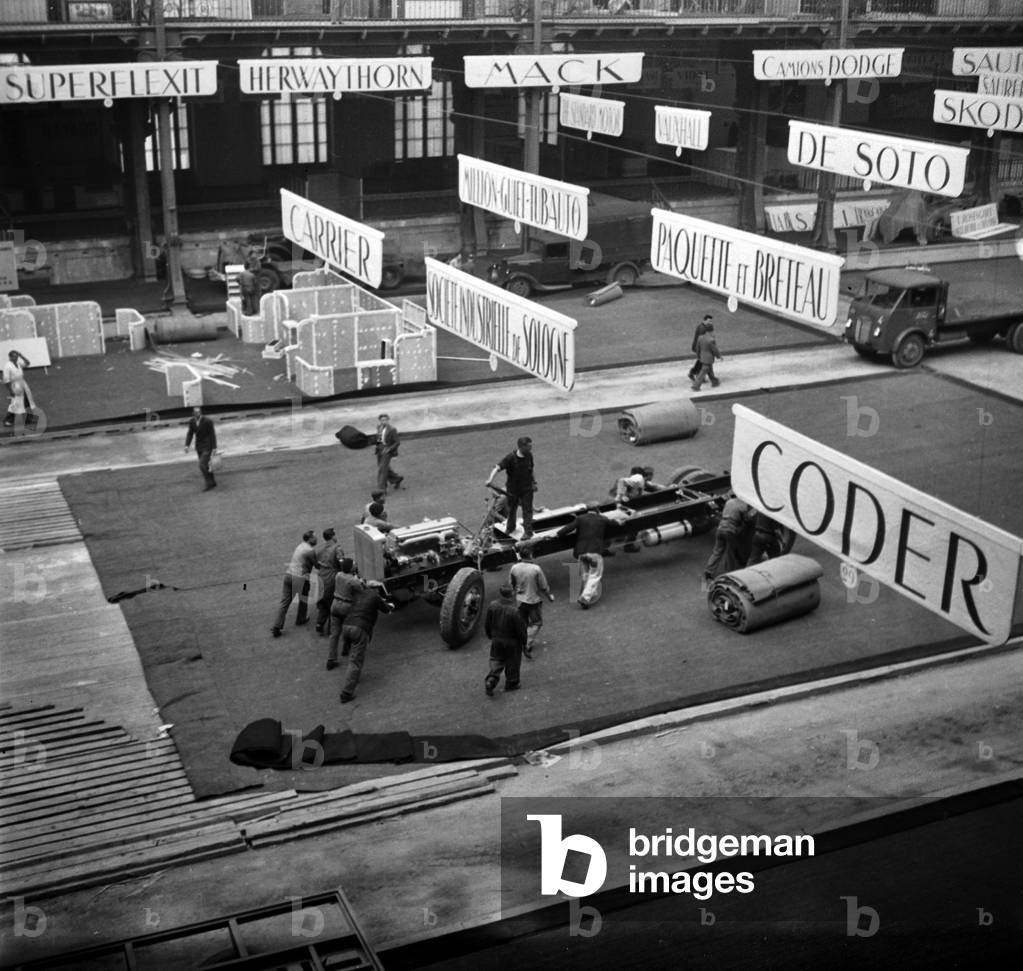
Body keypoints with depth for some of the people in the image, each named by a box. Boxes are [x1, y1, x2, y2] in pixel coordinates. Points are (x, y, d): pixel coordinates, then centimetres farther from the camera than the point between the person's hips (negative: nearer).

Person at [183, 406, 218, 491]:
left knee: (202, 465, -15)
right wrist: (187, 445, -10)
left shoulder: (208, 421, -20)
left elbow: (212, 434, -14)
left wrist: (214, 448, -16)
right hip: (199, 447, 6)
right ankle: (212, 483, 28)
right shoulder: (191, 421, -4)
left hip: (207, 446, -6)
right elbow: (190, 434, 2)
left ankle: (209, 483, 0)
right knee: (205, 466, 13)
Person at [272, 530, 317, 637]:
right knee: (303, 599, 21)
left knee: (284, 602, 6)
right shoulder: (310, 550, -13)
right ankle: (300, 620, 39)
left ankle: (276, 626, 2)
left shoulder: (300, 546, 13)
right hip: (300, 578, -7)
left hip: (289, 575, 7)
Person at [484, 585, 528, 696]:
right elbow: (520, 630, -18)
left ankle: (491, 681, 2)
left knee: (496, 661, 19)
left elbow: (487, 624, 0)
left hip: (496, 640, 4)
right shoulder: (514, 611, -29)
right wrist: (524, 642, 0)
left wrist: (490, 635, 18)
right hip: (512, 642, -4)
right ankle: (511, 684, 32)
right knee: (512, 663, 17)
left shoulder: (493, 606, -14)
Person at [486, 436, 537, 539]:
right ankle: (510, 528, 40)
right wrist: (491, 479, -45)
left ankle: (528, 531, 10)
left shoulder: (529, 455, -7)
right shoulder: (510, 457, -22)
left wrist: (533, 482, 14)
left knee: (527, 510, 1)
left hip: (527, 488, 2)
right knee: (511, 509, 18)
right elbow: (497, 467, -31)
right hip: (513, 488, -2)